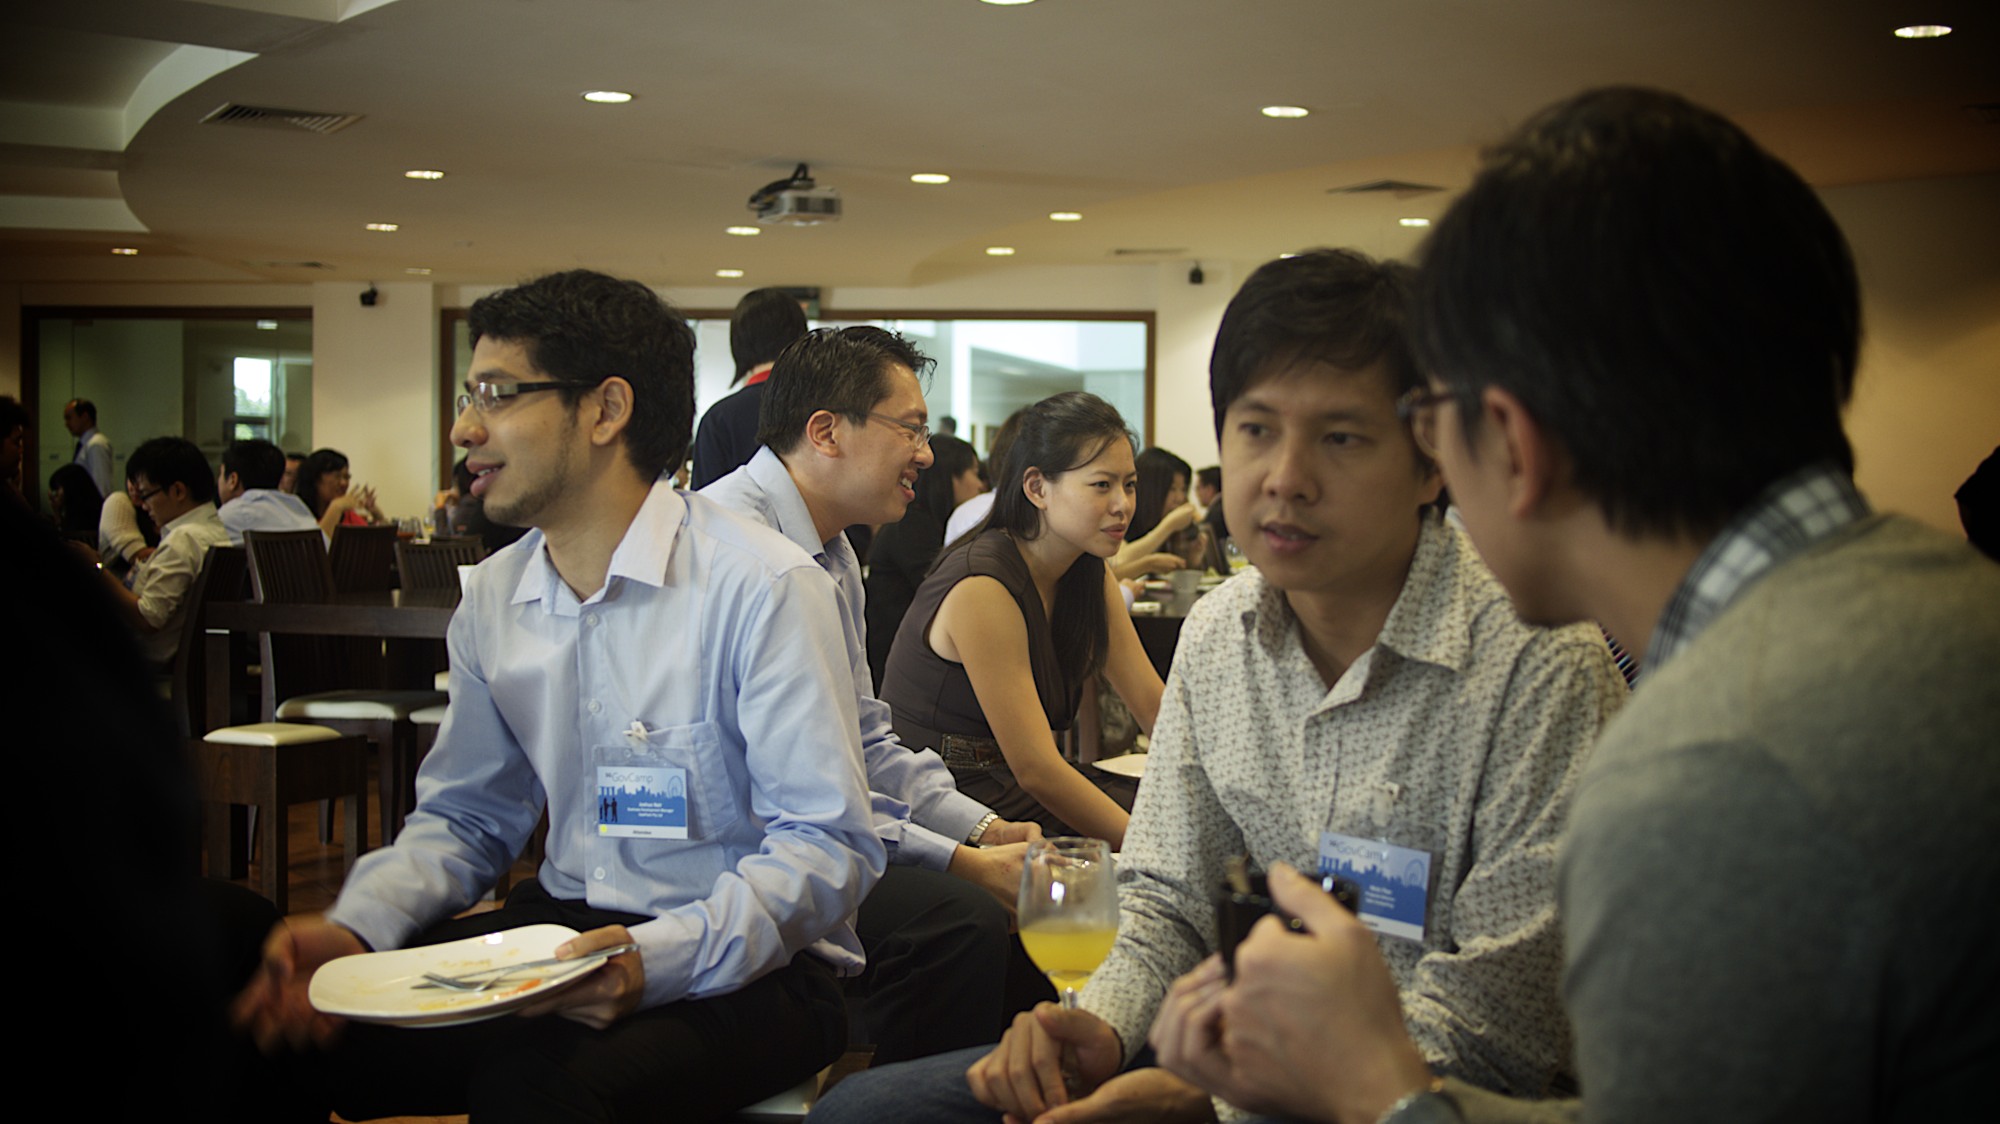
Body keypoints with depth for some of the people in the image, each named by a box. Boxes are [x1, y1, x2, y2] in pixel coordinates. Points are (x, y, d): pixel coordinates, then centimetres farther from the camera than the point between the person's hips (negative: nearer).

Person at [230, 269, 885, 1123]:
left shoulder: (760, 588, -14)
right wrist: (358, 927, -7)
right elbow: (463, 820, 14)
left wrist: (656, 958, -31)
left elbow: (828, 847, -16)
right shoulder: (491, 600, 8)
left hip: (739, 967, -5)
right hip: (561, 927, 6)